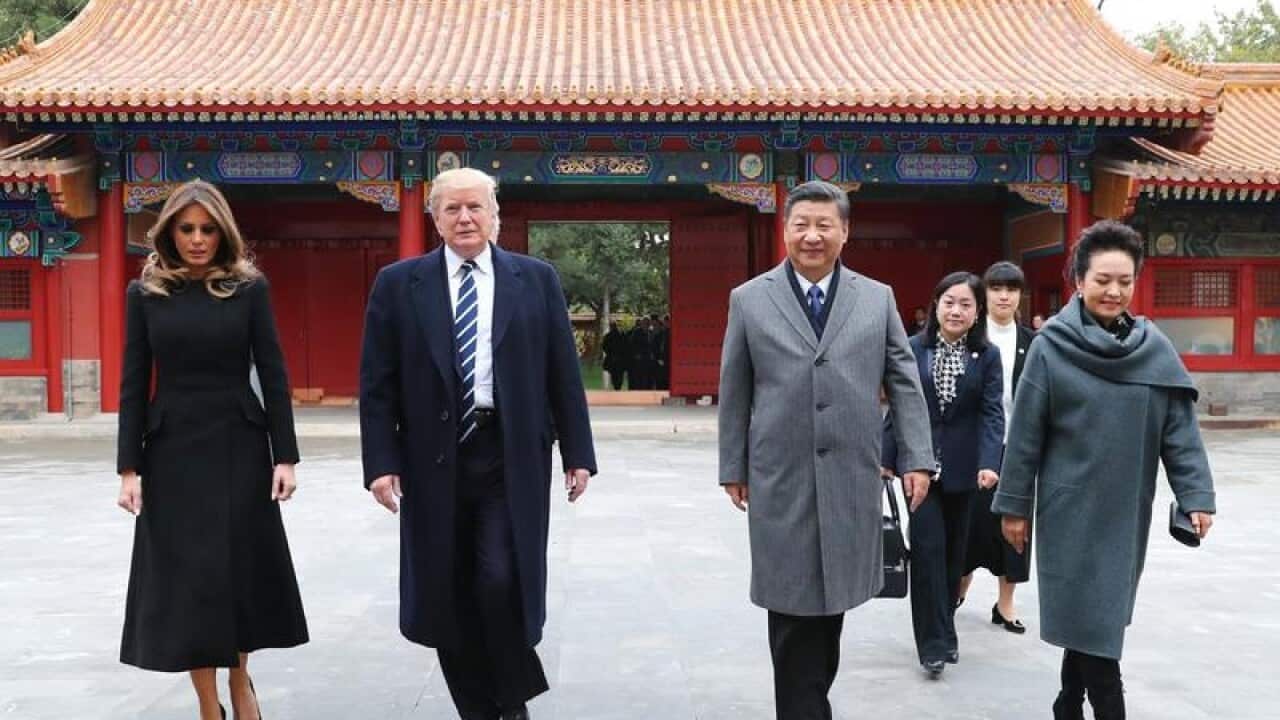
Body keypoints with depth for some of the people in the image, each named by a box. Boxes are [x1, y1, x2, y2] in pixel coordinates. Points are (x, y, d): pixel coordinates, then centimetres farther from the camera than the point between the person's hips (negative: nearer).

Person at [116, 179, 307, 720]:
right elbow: (133, 383, 2)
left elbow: (273, 373, -1)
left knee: (244, 567, 6)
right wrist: (129, 466, -4)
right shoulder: (145, 292, 3)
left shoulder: (249, 287, 0)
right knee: (188, 574, 3)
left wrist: (284, 455, -7)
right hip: (174, 451, 0)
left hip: (239, 446, 0)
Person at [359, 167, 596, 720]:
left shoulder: (536, 279, 5)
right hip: (434, 460, 1)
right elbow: (377, 383, 3)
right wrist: (382, 463, -4)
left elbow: (563, 374, 5)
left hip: (512, 458, -1)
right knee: (449, 596, 7)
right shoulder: (399, 284, 4)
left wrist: (578, 455, 3)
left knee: (502, 581, -10)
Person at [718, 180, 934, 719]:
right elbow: (734, 392, 6)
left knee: (831, 597, 11)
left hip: (851, 477, 2)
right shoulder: (749, 299, 3)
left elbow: (905, 383, 7)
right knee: (793, 607, 0)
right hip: (781, 479, -1)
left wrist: (916, 459, 1)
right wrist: (732, 467, 6)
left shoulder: (878, 298, 7)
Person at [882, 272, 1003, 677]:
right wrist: (887, 459, 1)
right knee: (928, 546, -6)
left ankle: (943, 629, 28)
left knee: (954, 550, 11)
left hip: (962, 468, 1)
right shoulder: (914, 349, 0)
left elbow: (992, 413, -6)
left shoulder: (987, 356, 1)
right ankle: (933, 643, -1)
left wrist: (990, 462, -20)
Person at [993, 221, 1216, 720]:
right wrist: (1014, 504, -5)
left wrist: (1196, 495, -7)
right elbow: (1025, 433, -6)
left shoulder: (1155, 349, 1)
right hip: (1073, 507, -4)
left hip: (1126, 509, 4)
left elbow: (1180, 429, 1)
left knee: (1099, 616, 13)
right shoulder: (1052, 346, -8)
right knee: (1089, 618, -3)